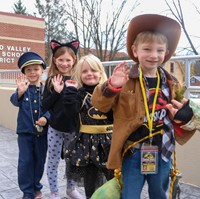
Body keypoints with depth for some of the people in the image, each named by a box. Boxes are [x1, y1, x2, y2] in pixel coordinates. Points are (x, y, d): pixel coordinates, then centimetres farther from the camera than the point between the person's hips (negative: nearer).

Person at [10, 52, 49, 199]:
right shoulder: (23, 87, -5)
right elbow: (15, 101, -22)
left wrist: (46, 117, -22)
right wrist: (20, 92, -42)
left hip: (42, 131, 1)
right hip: (25, 131, -1)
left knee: (40, 160, 13)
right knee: (25, 161, 3)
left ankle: (36, 187, 34)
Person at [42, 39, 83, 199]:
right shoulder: (51, 80, -2)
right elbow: (45, 105, -4)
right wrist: (57, 91, -16)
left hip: (73, 127, 1)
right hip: (55, 127, -1)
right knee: (53, 162, 9)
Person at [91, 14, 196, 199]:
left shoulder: (172, 84, 2)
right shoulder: (125, 80, -10)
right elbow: (100, 104, -13)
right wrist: (111, 87, -31)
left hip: (162, 154, 4)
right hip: (133, 153, -3)